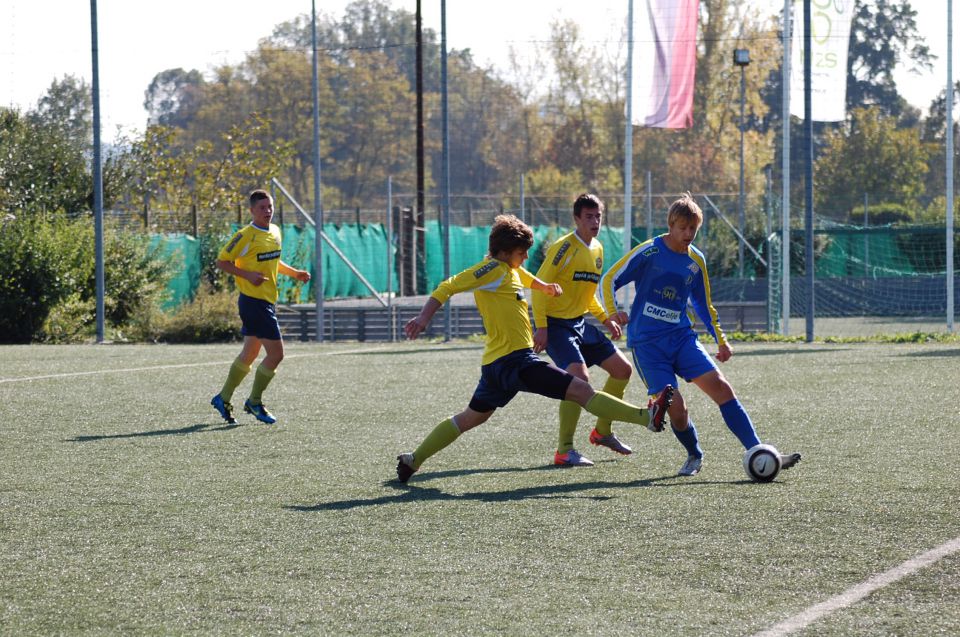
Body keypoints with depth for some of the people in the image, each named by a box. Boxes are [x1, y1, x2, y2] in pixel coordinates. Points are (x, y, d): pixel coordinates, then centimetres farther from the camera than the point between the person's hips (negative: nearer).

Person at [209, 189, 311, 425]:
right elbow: (222, 261, -11)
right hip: (253, 301, -9)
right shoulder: (246, 236, -14)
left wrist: (294, 273, 12)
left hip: (268, 300, 9)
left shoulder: (275, 232, 11)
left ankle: (223, 398, 26)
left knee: (249, 354, 15)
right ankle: (254, 402, 4)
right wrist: (248, 275, -22)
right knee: (276, 353, -10)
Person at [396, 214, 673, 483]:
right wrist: (423, 318, -25)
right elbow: (448, 287, -17)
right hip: (515, 360, -11)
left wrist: (544, 286, 23)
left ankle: (413, 460, 27)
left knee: (471, 417, 23)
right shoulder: (493, 269, -12)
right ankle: (647, 416, -20)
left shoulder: (510, 269, 16)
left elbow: (522, 275, 41)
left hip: (497, 363, 11)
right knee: (581, 391, -15)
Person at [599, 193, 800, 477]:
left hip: (681, 337, 4)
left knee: (722, 388, -12)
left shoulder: (696, 261, 8)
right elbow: (609, 280, -4)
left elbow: (704, 305, 21)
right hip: (647, 344, -4)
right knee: (676, 408, -14)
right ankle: (694, 456, 16)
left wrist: (720, 340, 16)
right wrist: (612, 312, -22)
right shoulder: (648, 252, -8)